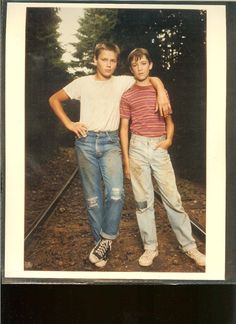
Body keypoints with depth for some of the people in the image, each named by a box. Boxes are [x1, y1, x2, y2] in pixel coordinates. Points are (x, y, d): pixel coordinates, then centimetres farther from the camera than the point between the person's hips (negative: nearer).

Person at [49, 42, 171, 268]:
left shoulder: (122, 82, 8)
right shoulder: (82, 83, 7)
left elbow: (153, 79, 12)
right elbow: (54, 99, 14)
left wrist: (161, 93, -10)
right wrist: (69, 124, 3)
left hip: (110, 143, 0)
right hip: (86, 142, 0)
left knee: (116, 192, -19)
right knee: (92, 197, 3)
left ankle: (106, 238, 0)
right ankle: (100, 241, 17)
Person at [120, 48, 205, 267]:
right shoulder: (127, 96, 6)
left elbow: (169, 121, 17)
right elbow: (124, 129, 7)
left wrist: (169, 139, -4)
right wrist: (126, 160, 2)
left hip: (159, 148, 1)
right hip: (138, 147, -1)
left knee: (173, 198, -1)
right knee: (143, 200, 3)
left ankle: (189, 246, 10)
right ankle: (150, 247, 15)